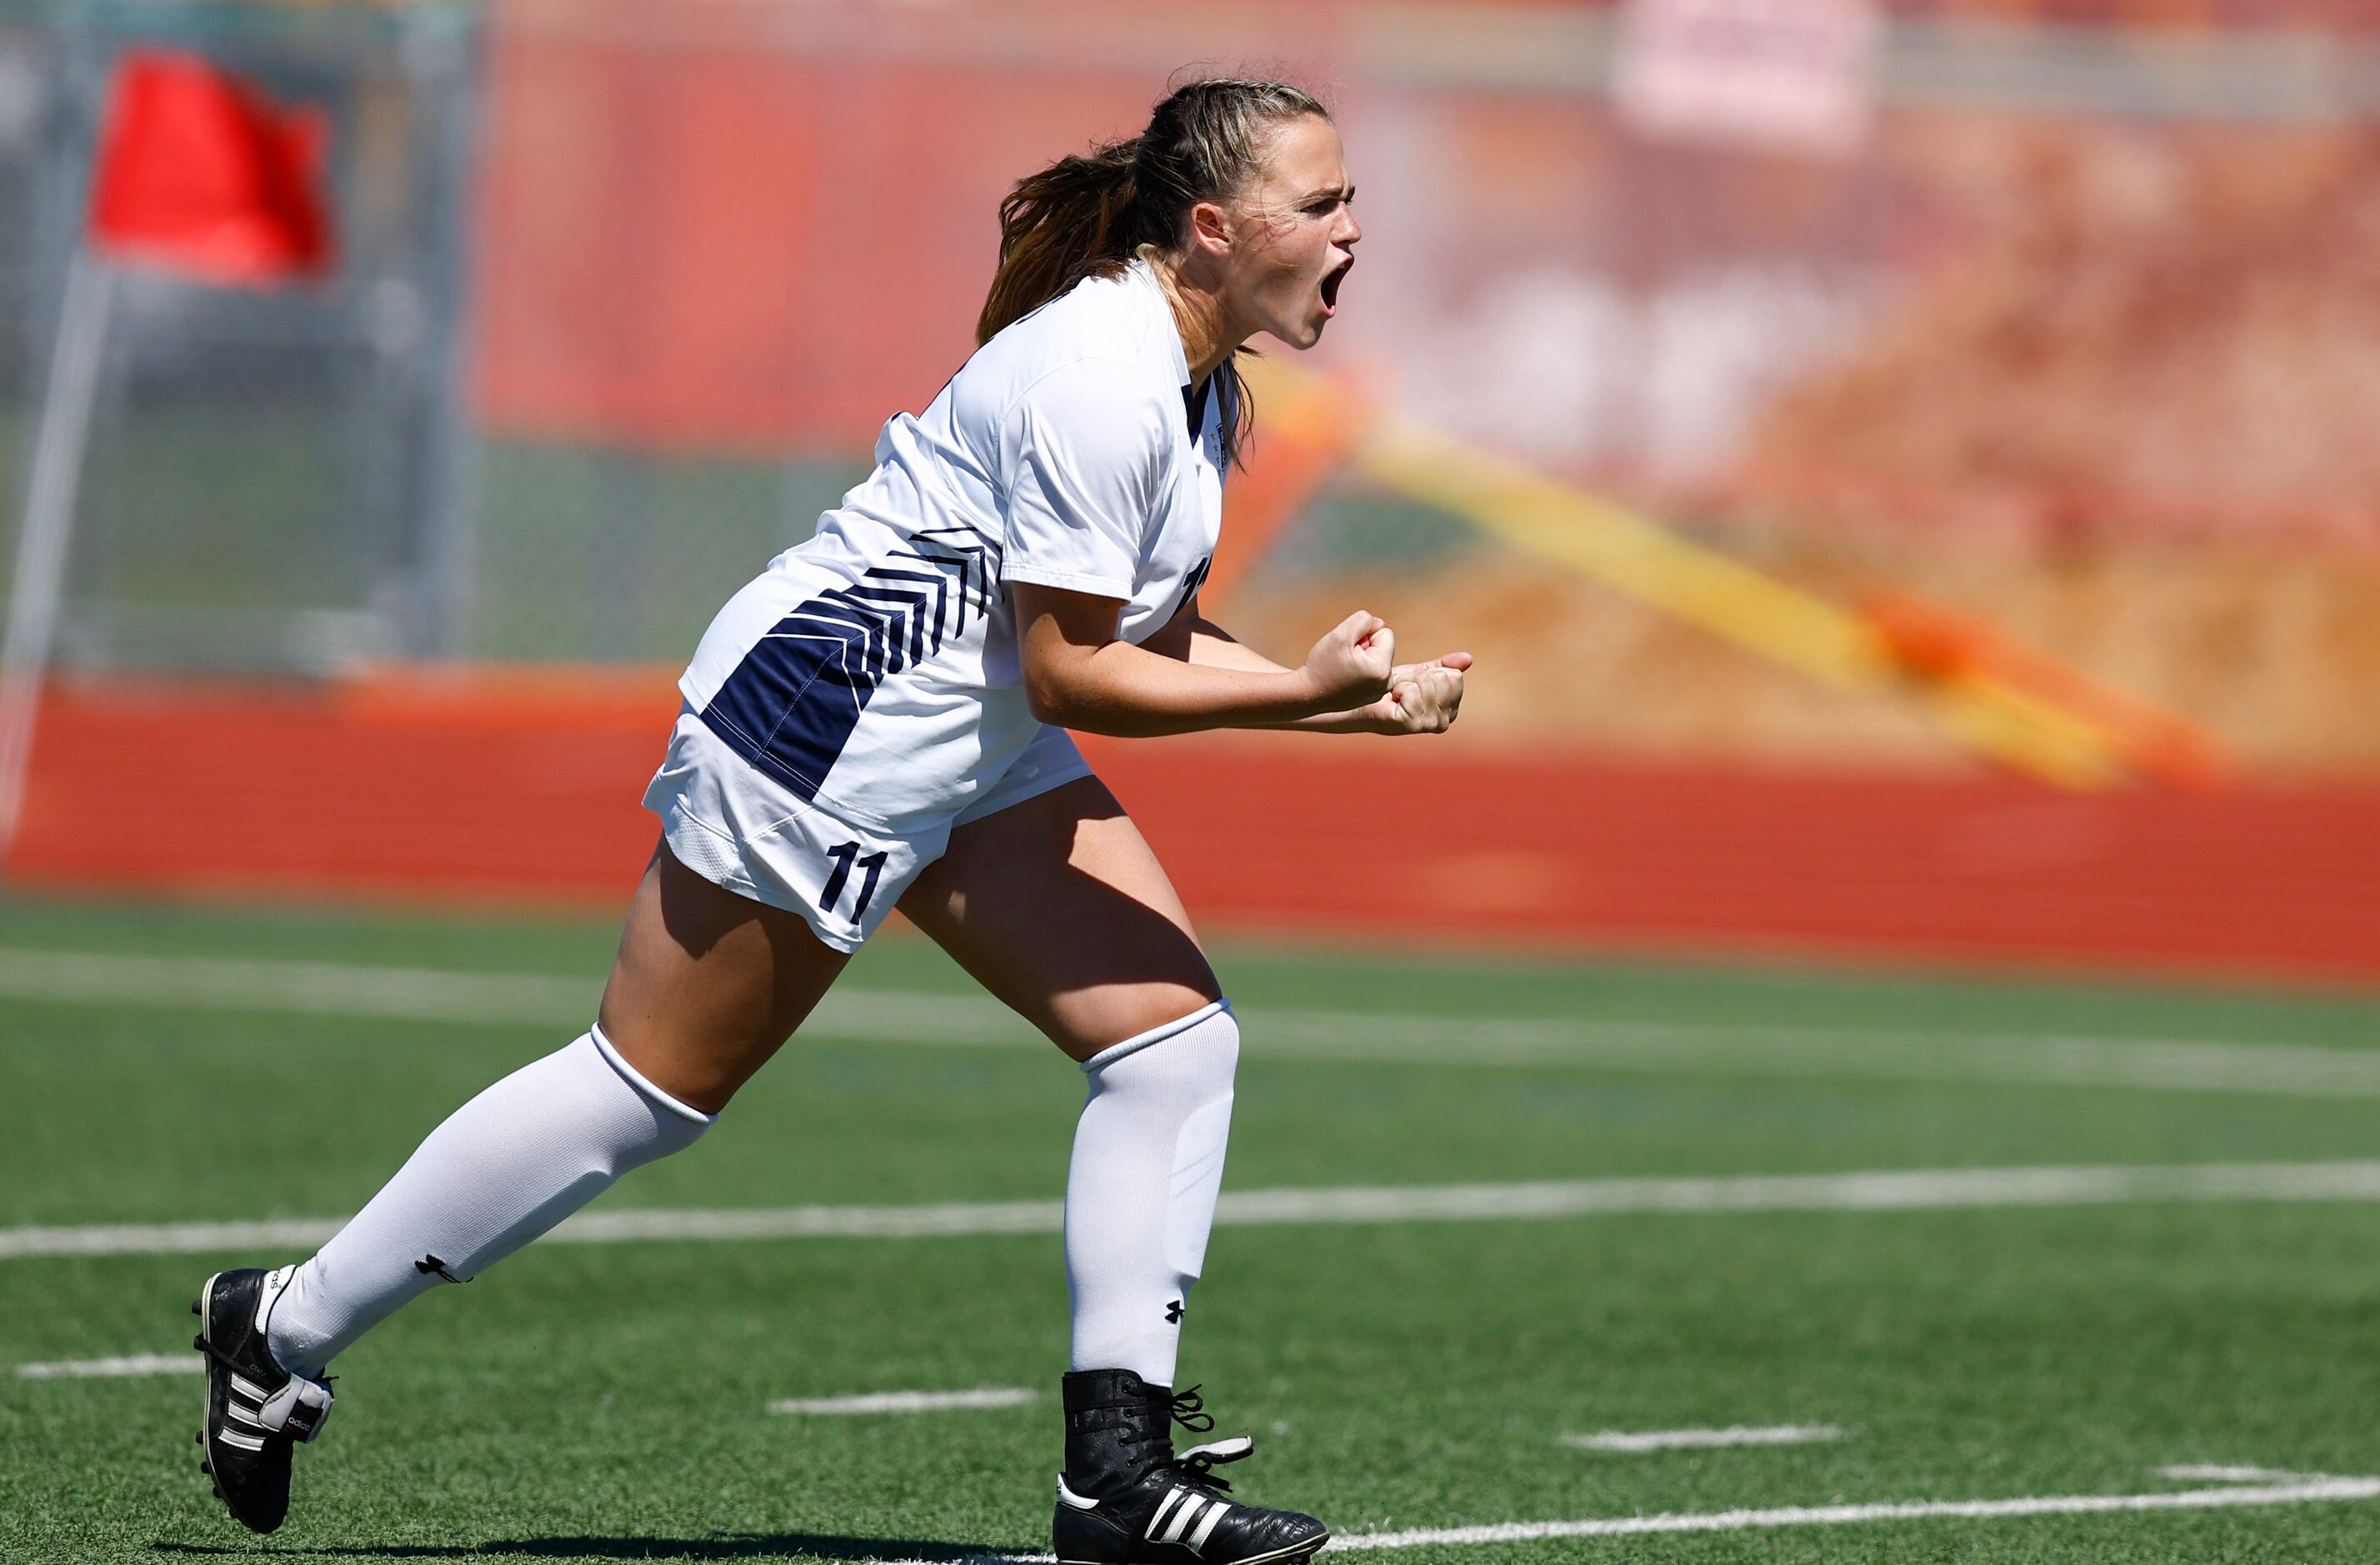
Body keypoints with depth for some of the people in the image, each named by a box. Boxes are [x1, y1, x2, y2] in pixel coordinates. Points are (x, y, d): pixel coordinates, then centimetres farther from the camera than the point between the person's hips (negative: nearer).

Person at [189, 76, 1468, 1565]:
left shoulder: (1198, 381, 8)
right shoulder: (1098, 379, -24)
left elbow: (1156, 637, 14)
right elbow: (1068, 670, -23)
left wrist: (1341, 698, 2)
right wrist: (1301, 693, -24)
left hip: (965, 747, 10)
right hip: (826, 724, -10)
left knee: (1176, 1032, -3)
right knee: (648, 1087, -1)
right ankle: (288, 1327, 13)